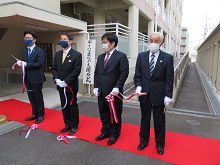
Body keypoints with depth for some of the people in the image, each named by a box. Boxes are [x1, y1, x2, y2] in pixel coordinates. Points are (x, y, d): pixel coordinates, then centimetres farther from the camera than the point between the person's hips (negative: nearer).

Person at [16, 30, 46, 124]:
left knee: (38, 97, 4)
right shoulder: (24, 51, 14)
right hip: (27, 78, 7)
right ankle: (34, 114, 29)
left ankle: (41, 115, 19)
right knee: (31, 98, 14)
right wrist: (20, 63, -10)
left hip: (36, 78, -7)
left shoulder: (39, 51, -8)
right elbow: (24, 63, 12)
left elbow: (40, 64, -19)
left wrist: (26, 64, -23)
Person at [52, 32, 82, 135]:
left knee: (72, 106, 7)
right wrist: (56, 79, -6)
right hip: (60, 86, 6)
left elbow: (76, 71, -14)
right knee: (64, 106, 14)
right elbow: (54, 68, 11)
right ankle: (67, 125, 29)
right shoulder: (57, 54, 11)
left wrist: (66, 82, -18)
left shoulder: (77, 55, -8)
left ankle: (74, 126, 23)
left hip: (71, 86, -6)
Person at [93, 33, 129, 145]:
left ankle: (114, 134, 28)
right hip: (101, 91, 6)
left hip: (113, 92, -6)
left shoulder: (121, 56, -7)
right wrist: (96, 87, 6)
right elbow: (96, 73, 15)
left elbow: (124, 73, -12)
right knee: (103, 113, 16)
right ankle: (105, 131, 35)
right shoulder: (101, 57, 13)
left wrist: (117, 88, -19)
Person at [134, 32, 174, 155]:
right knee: (144, 119, 16)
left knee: (159, 121, 12)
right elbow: (137, 75, 5)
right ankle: (144, 140, 36)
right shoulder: (142, 56, 3)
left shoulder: (167, 58, -5)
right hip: (144, 93, 2)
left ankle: (160, 143, 33)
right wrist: (138, 86, -11)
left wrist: (168, 96, -10)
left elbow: (169, 79, -5)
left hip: (159, 94, -2)